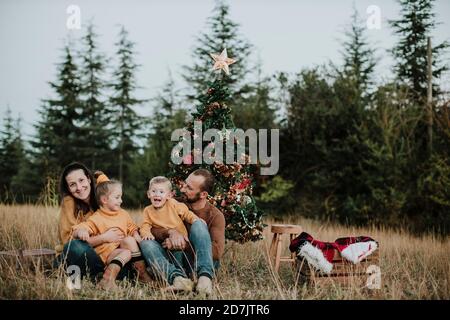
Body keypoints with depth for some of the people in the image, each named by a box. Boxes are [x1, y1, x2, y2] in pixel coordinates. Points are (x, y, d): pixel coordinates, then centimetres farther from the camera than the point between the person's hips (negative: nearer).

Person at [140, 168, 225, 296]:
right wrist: (171, 232, -22)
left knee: (198, 224, -23)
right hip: (175, 263, 3)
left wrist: (182, 245, -20)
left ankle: (204, 277, -40)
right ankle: (177, 277, -45)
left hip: (201, 264, -3)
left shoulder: (215, 215, -2)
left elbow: (217, 250, -17)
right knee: (146, 243, -20)